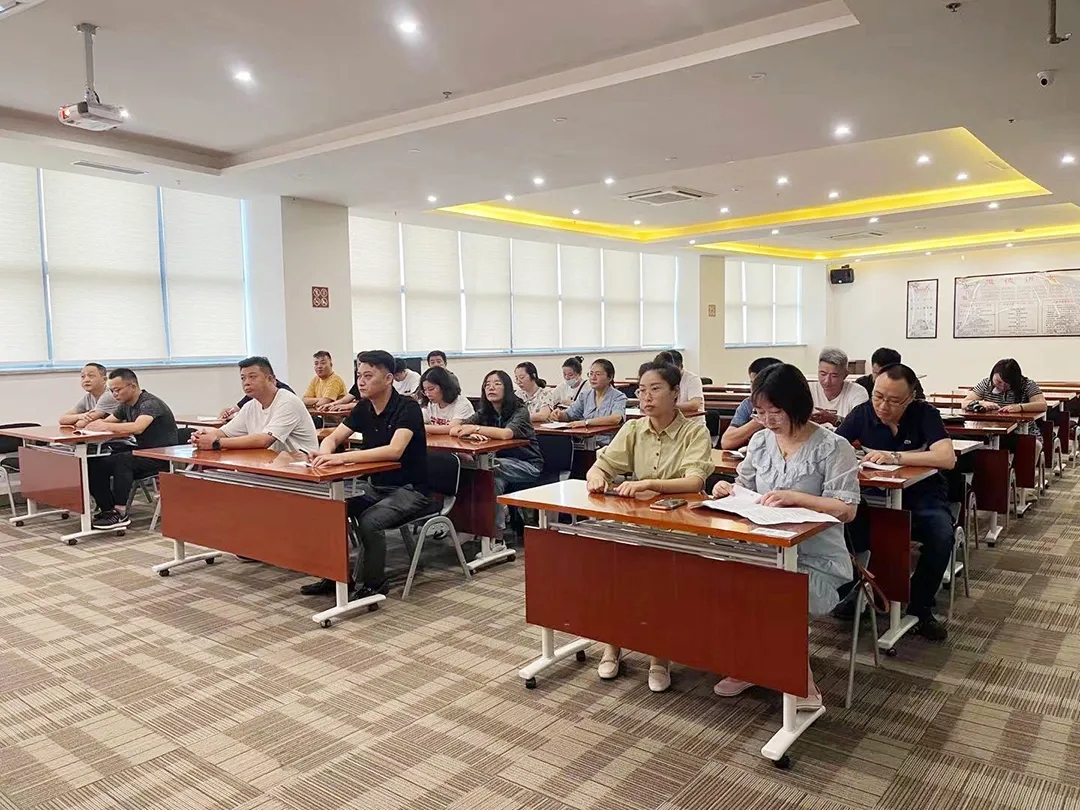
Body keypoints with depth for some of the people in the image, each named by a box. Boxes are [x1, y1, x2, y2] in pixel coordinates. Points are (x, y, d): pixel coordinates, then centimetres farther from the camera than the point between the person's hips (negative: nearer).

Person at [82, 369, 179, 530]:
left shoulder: (149, 403, -16)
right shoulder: (126, 405, 12)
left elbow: (137, 427, -34)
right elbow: (106, 422, 15)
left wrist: (105, 426, -26)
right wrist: (95, 423, -9)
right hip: (142, 452, 9)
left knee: (121, 461, -32)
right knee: (95, 465, -7)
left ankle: (120, 514, -25)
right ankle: (107, 509, -2)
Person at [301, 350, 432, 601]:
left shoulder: (407, 408, -19)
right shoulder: (364, 408, 3)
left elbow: (394, 450, -33)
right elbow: (333, 438, 6)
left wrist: (343, 457, -39)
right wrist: (325, 452, -20)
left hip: (410, 490, -7)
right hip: (376, 486, 7)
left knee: (369, 521, -30)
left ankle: (372, 584, -6)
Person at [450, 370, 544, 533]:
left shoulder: (520, 411, -12)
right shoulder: (484, 413, 4)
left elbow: (506, 433, -33)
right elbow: (454, 430, -6)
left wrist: (475, 428, -28)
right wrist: (472, 434, -27)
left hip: (527, 464, -5)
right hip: (501, 461, 5)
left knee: (491, 468, -29)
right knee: (495, 477, -30)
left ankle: (497, 526, -18)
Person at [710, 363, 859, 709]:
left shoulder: (832, 446, -9)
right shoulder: (761, 441, 8)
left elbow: (846, 510, -13)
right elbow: (745, 491, 15)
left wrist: (795, 498, -25)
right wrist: (727, 490, -8)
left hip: (817, 563, -5)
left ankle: (802, 685, -3)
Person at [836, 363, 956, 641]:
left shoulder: (925, 414, -12)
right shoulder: (863, 413, -5)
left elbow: (947, 458, -25)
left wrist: (895, 457, -33)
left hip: (921, 497, -1)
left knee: (941, 536, -32)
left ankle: (920, 607, -6)